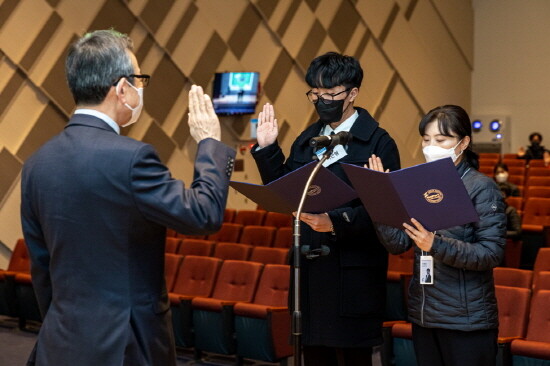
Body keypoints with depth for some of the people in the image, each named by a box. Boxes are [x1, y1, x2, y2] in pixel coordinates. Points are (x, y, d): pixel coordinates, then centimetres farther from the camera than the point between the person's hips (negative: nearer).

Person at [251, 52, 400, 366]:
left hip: (354, 273, -5)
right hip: (309, 269, 6)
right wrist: (267, 149, 2)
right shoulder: (306, 141, 12)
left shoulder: (379, 143, -7)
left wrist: (336, 223, -26)